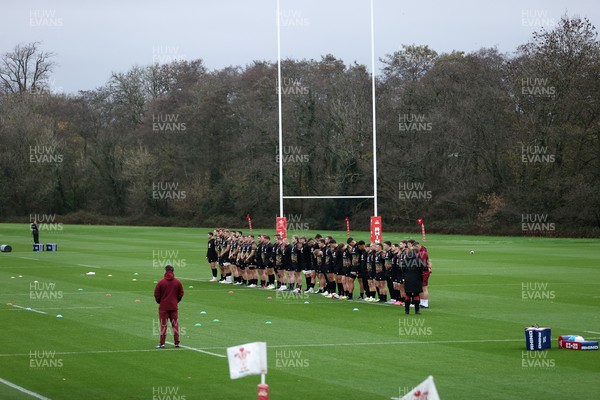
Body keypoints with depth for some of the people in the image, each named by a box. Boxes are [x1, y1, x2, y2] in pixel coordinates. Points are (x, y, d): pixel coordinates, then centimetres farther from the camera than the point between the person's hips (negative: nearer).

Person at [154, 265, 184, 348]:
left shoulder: (161, 282, -9)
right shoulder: (177, 282, -1)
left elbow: (156, 294, -7)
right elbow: (181, 293, 5)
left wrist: (159, 302, 10)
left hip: (163, 307, -2)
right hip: (174, 306, 2)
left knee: (163, 325, 1)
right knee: (175, 324, 9)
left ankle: (162, 343, 0)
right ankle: (177, 343, 10)